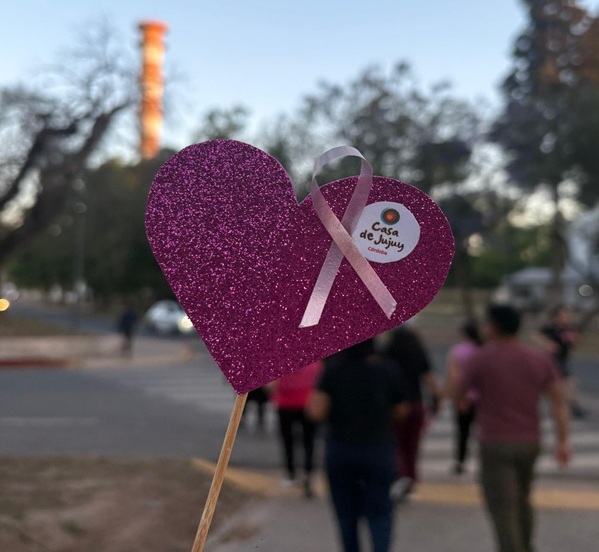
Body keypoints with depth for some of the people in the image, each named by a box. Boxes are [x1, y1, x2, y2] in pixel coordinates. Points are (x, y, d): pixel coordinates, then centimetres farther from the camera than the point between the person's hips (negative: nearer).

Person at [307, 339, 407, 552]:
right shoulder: (387, 370, -4)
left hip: (340, 451, 0)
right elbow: (400, 410, 5)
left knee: (347, 512, 16)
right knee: (379, 512, 4)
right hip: (379, 451, 0)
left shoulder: (332, 370, -9)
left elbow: (317, 412, -15)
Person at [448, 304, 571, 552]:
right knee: (521, 499, 26)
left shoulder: (480, 359, -11)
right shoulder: (541, 359, 1)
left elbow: (455, 393, -1)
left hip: (496, 445, -5)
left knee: (503, 509, -2)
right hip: (529, 442, 5)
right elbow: (558, 401, -4)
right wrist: (563, 441, -4)